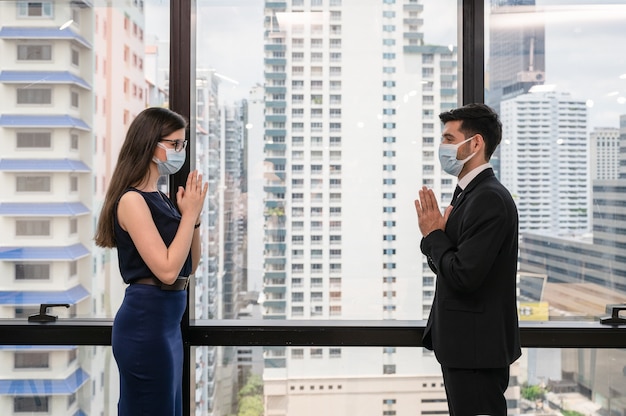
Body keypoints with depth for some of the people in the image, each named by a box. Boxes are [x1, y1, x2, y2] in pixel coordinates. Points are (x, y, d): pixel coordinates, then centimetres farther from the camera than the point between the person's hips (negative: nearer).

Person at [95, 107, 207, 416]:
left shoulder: (159, 198, 12)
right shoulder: (132, 200, -15)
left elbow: (189, 266, 15)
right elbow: (166, 270, -22)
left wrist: (193, 216, 1)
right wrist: (190, 213, -15)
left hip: (166, 321, 9)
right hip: (146, 321, -9)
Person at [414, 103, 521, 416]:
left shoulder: (490, 198, -19)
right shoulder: (469, 193, 11)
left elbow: (463, 275, -26)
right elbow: (447, 267, 13)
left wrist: (433, 235, -12)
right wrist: (436, 232, -6)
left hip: (477, 346, -10)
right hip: (462, 342, 10)